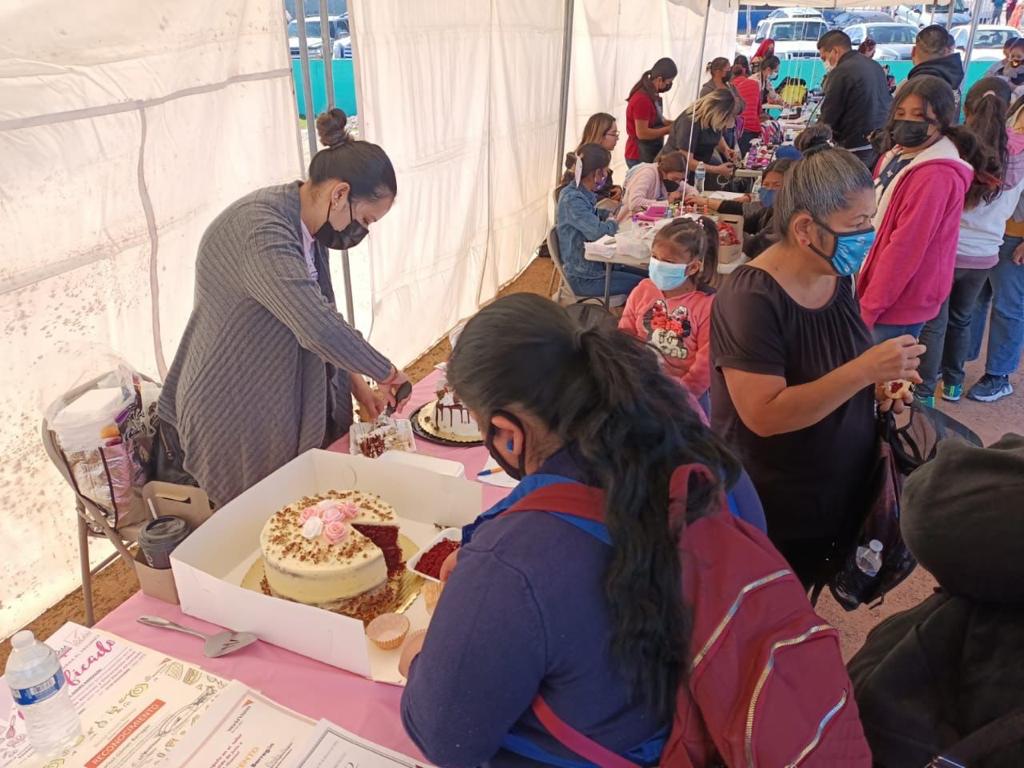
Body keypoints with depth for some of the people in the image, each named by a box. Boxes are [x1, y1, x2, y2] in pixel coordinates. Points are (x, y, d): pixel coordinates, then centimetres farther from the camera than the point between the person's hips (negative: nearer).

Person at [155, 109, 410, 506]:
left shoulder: (309, 229, 3)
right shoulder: (261, 228, -27)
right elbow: (320, 328, -38)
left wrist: (357, 383, 2)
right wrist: (386, 372, -23)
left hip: (286, 409, 8)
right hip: (234, 425, -8)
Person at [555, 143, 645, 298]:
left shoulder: (584, 193, 4)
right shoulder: (572, 199, -24)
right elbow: (597, 231, -33)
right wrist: (613, 222, -12)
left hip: (592, 264, 9)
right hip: (583, 278, -9)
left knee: (646, 275, 10)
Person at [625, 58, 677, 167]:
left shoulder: (653, 95, 9)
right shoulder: (642, 99, -20)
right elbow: (642, 133, -23)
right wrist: (669, 129, -15)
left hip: (651, 154, 9)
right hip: (639, 157, -9)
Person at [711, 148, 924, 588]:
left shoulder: (836, 279, -1)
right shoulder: (750, 298, -26)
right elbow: (765, 415, -32)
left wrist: (879, 387, -5)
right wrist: (865, 370, -33)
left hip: (838, 499, 7)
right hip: (767, 515, -7)